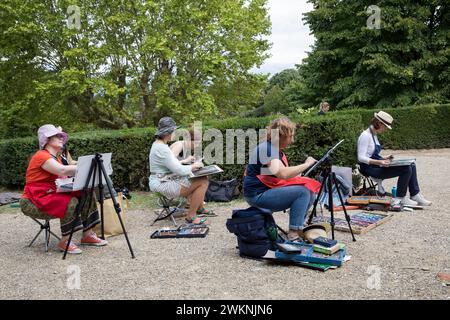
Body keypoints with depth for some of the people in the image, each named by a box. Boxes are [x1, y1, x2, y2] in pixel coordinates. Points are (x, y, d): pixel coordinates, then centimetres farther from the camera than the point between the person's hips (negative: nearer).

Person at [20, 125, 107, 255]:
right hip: (33, 203, -9)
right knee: (71, 202, -31)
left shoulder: (57, 157, 15)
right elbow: (63, 171, -32)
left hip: (51, 195, 9)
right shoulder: (41, 156, -15)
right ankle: (65, 241, -17)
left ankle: (88, 235, -3)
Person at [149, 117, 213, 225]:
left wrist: (191, 166, 6)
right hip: (164, 185, -11)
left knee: (203, 179, 16)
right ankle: (191, 216, -8)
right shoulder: (162, 149, -22)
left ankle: (200, 208, 28)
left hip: (162, 181, 11)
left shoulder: (158, 144, 12)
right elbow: (179, 170, -23)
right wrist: (193, 167, -5)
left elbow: (173, 165, 17)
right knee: (203, 182, -15)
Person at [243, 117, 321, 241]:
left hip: (269, 191, 10)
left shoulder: (278, 150, 14)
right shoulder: (266, 148, -18)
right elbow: (282, 174, -30)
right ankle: (293, 234, -16)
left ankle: (296, 229, 12)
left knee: (310, 193, 4)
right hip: (258, 195, -10)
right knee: (302, 192, -19)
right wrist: (306, 164, -20)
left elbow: (286, 175, 11)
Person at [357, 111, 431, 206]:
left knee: (411, 165, 2)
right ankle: (400, 198, -4)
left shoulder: (374, 135, 15)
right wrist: (379, 162, -30)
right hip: (370, 168, -10)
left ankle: (415, 195, 6)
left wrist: (384, 159, 6)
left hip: (377, 165, 10)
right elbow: (361, 158, -21)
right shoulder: (365, 135, -15)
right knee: (406, 169, -18)